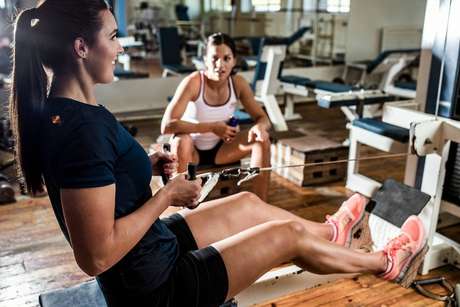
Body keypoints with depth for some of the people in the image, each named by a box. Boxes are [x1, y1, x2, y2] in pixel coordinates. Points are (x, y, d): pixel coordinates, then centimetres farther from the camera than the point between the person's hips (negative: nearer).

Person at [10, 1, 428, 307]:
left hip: (153, 250, 9)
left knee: (248, 203, 19)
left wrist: (144, 164, 1)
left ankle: (330, 232, 47)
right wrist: (168, 194, -21)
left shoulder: (57, 110, -1)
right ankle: (386, 262, 30)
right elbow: (96, 257, -31)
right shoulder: (83, 129, -32)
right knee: (289, 233, 2)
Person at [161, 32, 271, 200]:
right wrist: (212, 127, -35)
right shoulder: (193, 82, -26)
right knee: (182, 140, -37)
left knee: (262, 139, -16)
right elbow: (167, 125, -34)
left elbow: (263, 118, -7)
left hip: (220, 149, 4)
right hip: (191, 150, -4)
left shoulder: (238, 83, -13)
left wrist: (259, 127, -32)